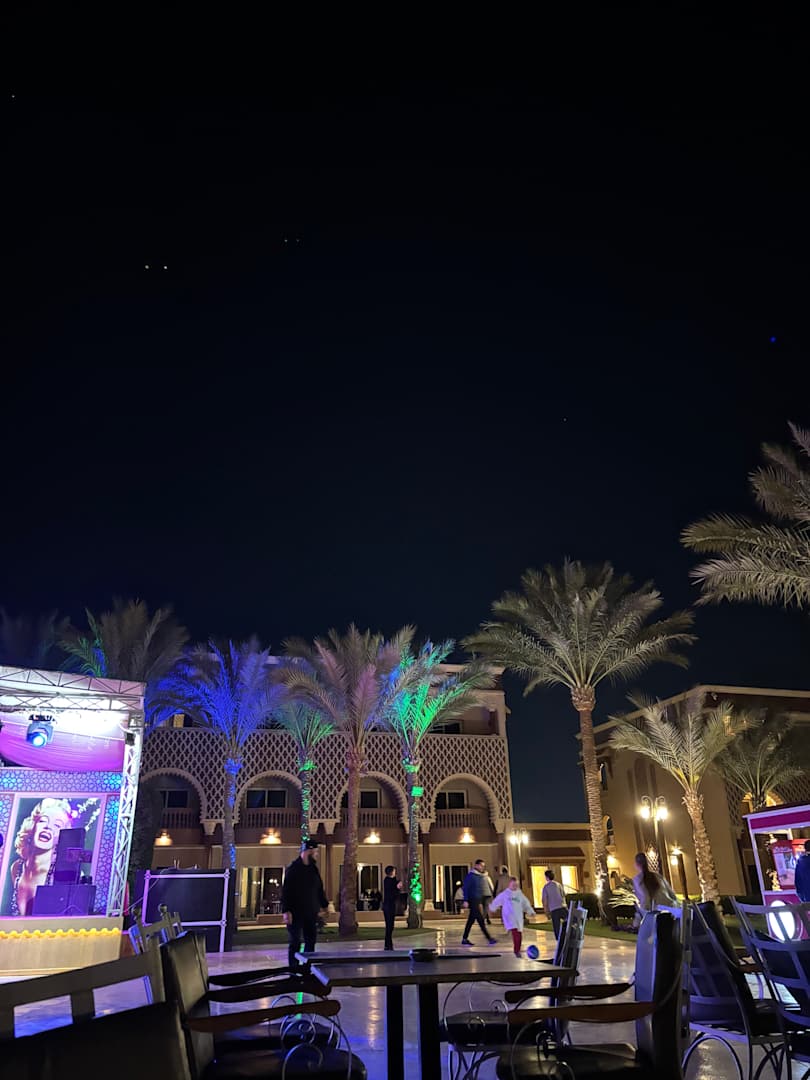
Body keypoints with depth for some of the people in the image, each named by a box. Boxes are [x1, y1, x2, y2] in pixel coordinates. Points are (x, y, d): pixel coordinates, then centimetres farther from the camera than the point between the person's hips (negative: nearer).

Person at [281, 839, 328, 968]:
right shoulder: (293, 868, -10)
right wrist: (286, 911, -20)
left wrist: (323, 904, 10)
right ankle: (293, 970, 9)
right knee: (295, 942, 0)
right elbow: (286, 891, -14)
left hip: (311, 913, 6)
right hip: (296, 913, -6)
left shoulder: (314, 868, 10)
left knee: (311, 940, 9)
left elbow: (319, 888, 17)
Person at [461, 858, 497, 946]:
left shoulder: (482, 876, 13)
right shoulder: (471, 875, -11)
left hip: (479, 901, 8)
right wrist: (466, 900, -17)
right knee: (481, 920, -9)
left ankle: (465, 939, 16)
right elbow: (466, 888, -12)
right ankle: (489, 938, -9)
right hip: (473, 901, -8)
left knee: (471, 921, 11)